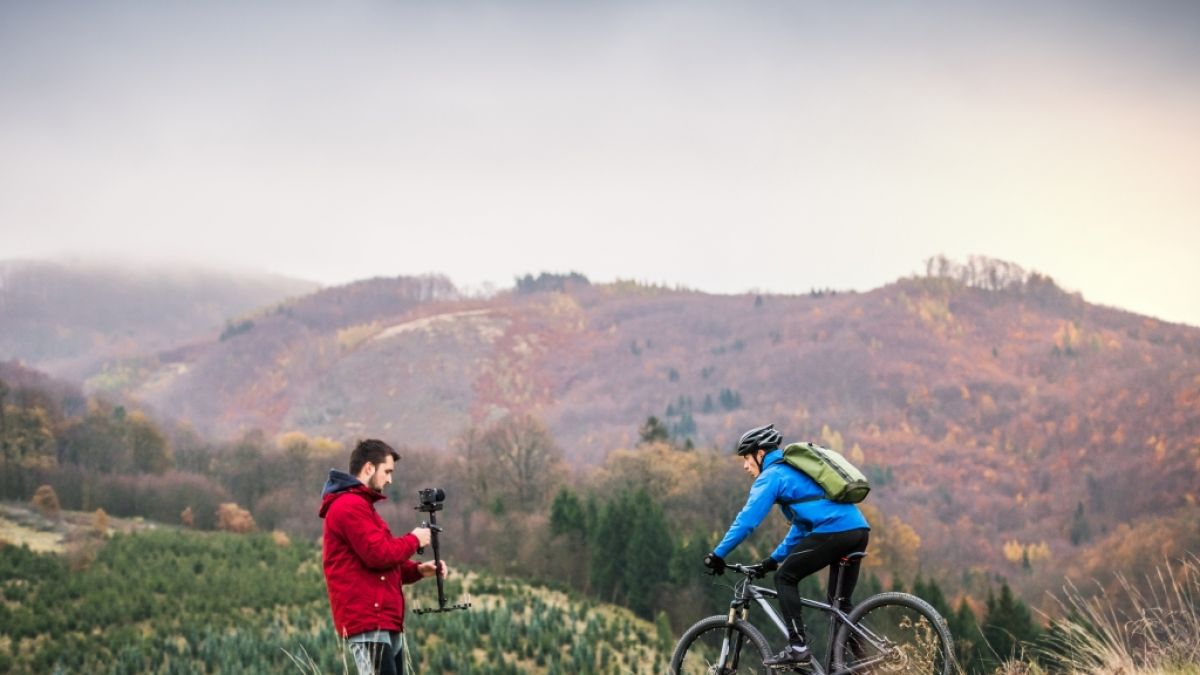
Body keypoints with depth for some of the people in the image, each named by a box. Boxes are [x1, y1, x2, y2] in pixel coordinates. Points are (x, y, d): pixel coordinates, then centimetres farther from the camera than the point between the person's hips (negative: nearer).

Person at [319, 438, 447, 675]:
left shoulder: (359, 505, 23)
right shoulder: (349, 505, -11)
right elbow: (379, 554, -19)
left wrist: (418, 569, 8)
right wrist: (413, 540, -2)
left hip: (384, 622, 11)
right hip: (368, 621, -11)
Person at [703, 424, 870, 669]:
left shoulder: (772, 475, 4)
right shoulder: (796, 470, 32)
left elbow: (747, 519, -5)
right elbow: (802, 524, 36)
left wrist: (718, 554, 0)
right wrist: (775, 558, 36)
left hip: (833, 531, -9)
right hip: (859, 529, 9)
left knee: (785, 578, 3)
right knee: (841, 602, 16)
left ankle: (797, 647, -6)